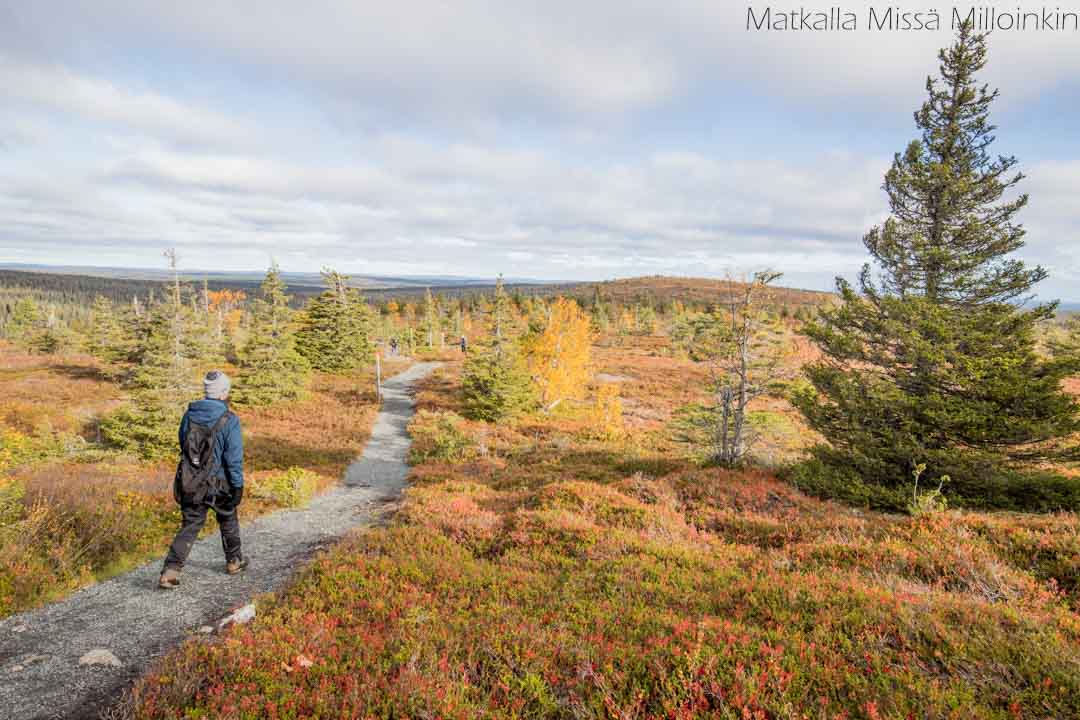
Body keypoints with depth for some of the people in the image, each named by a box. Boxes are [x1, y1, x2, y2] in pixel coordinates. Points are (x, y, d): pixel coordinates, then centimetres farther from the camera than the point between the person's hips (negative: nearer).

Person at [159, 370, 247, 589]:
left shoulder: (189, 415, -1)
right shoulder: (229, 421, -16)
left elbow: (183, 447, 11)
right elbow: (234, 457, -15)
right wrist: (238, 485, -8)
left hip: (190, 482, 3)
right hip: (218, 483, -3)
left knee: (190, 526, 10)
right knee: (228, 519, 20)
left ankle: (170, 571, -4)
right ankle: (234, 561, 34)